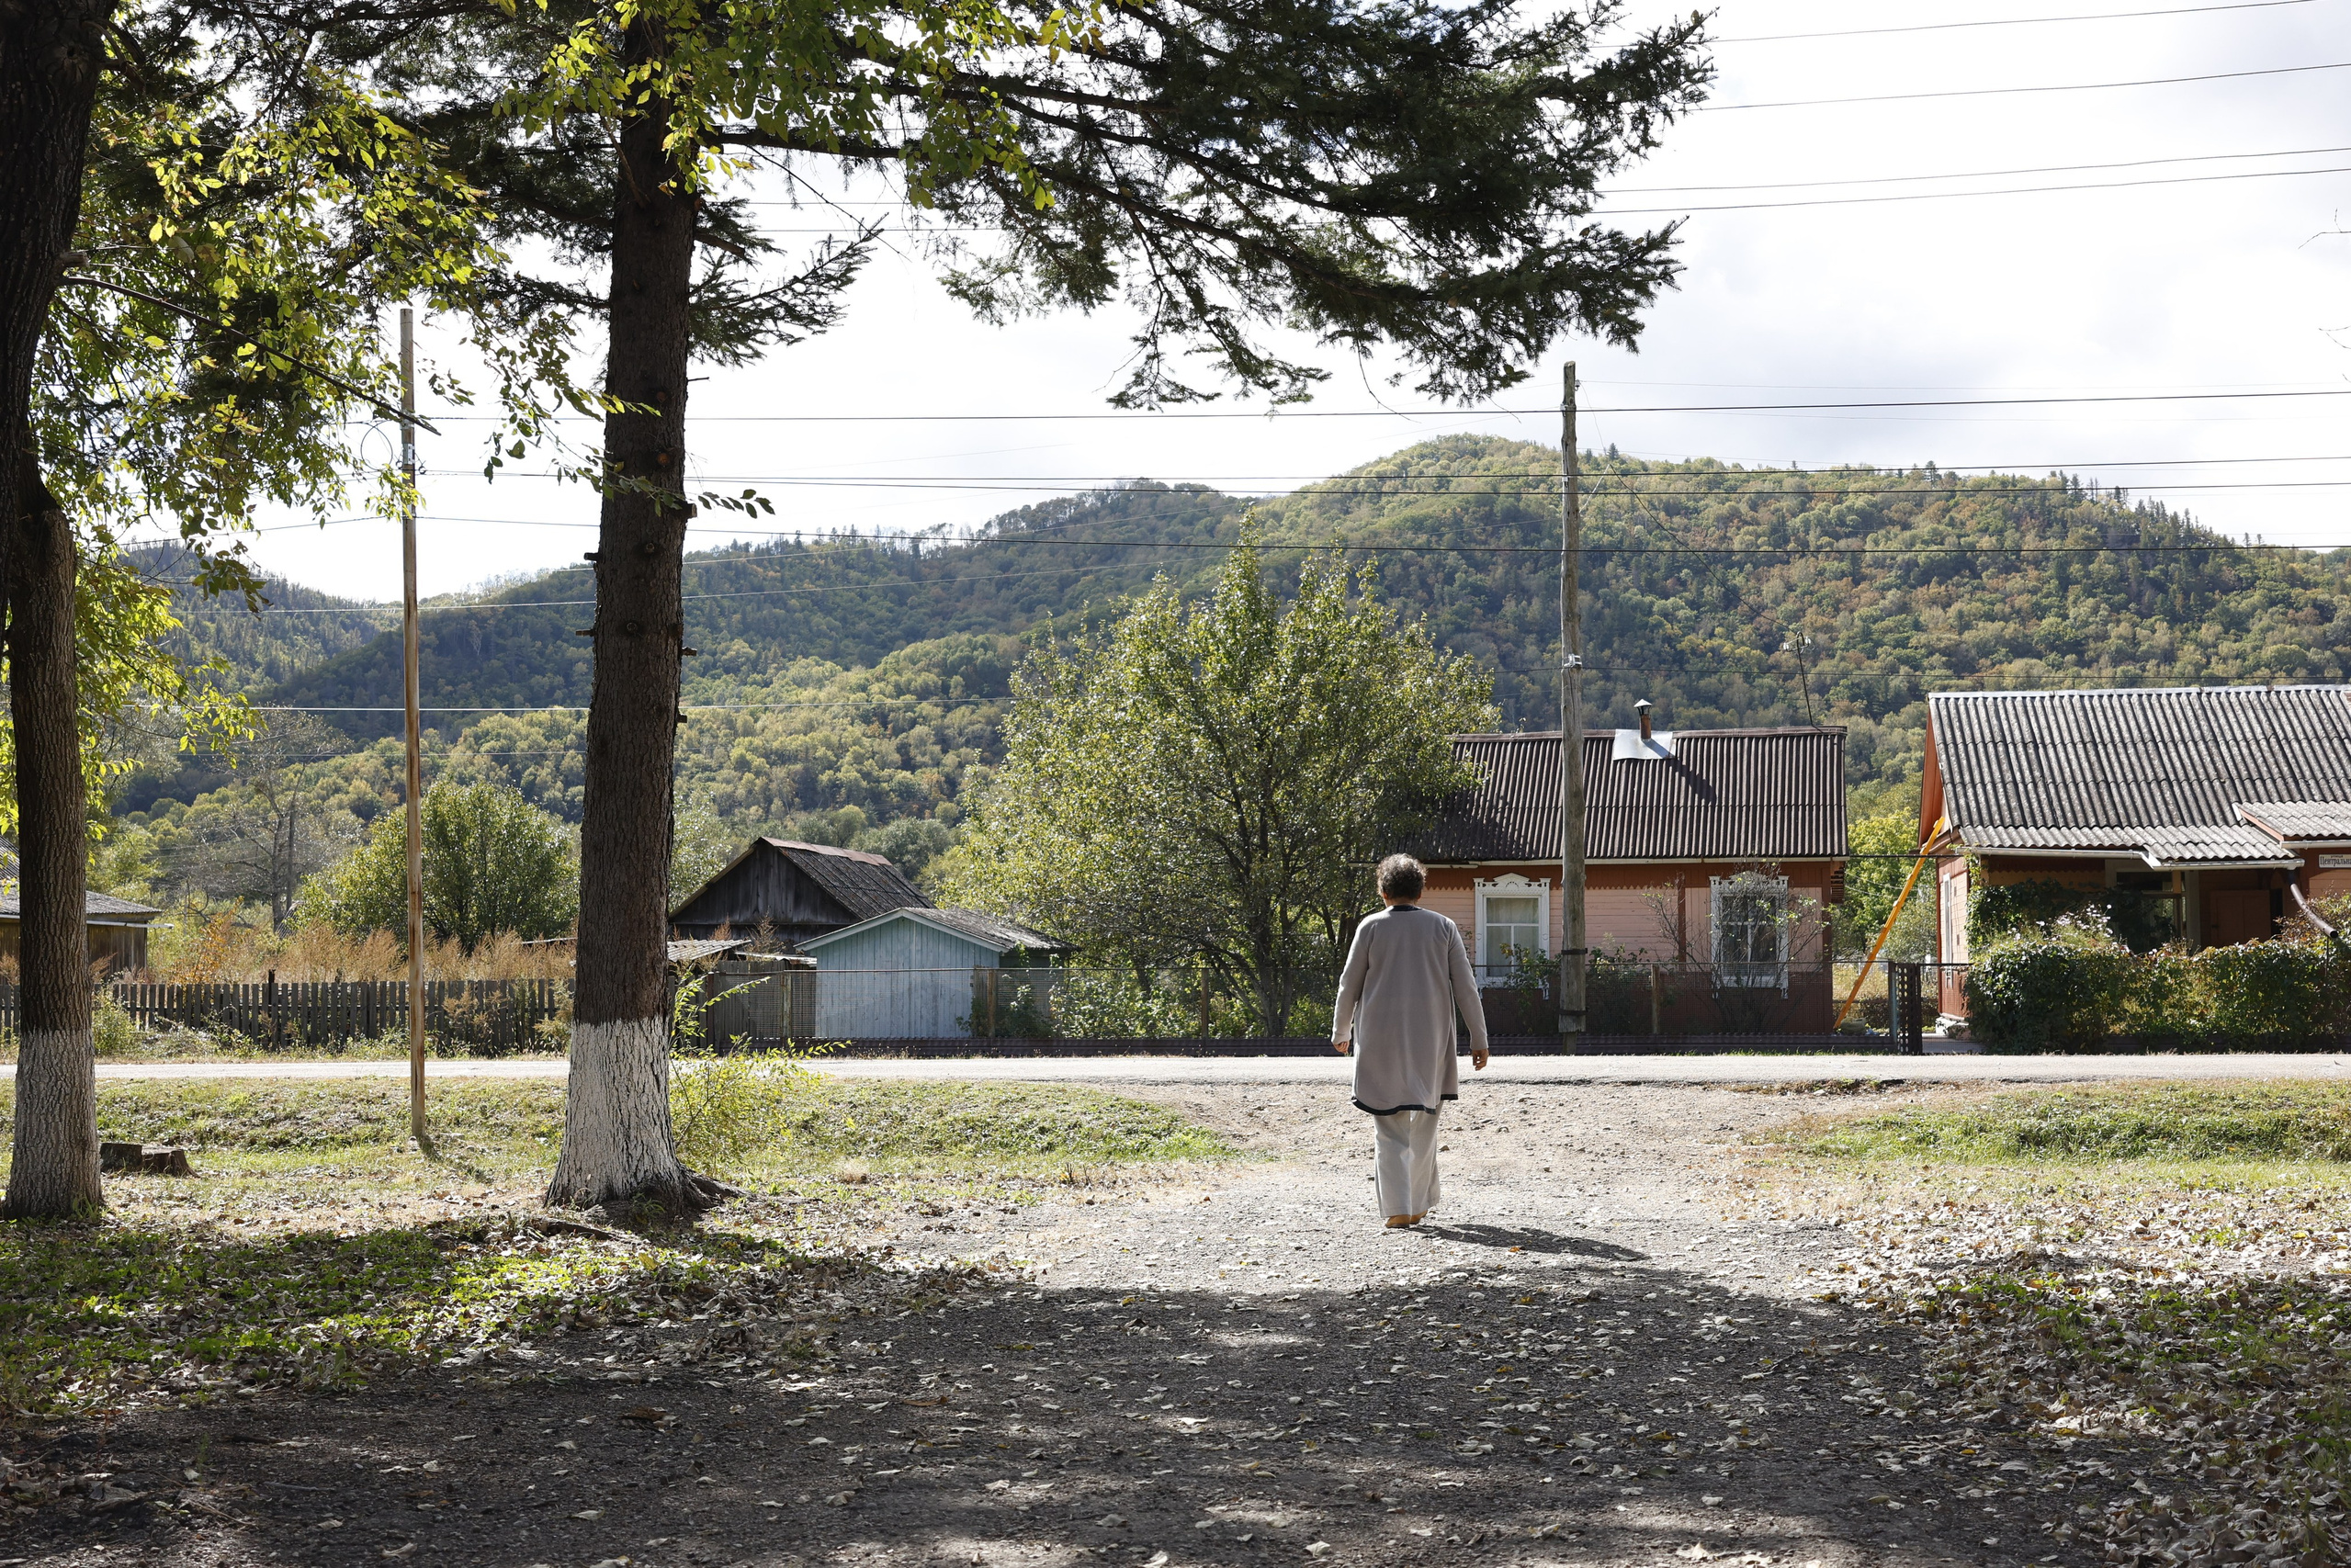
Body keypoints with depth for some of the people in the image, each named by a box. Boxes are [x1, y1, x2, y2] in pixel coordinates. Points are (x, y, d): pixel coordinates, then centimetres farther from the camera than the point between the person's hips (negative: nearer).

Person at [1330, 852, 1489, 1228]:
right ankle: (1419, 1205, 19)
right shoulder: (1443, 927, 3)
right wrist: (1478, 1039, 8)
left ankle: (1398, 1209, -7)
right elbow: (1465, 986, 2)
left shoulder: (1371, 927, -1)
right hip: (1430, 1043, 2)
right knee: (1424, 1126, 16)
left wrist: (1340, 1033, 18)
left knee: (1390, 1128, 2)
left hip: (1381, 1043, -2)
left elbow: (1349, 984, 4)